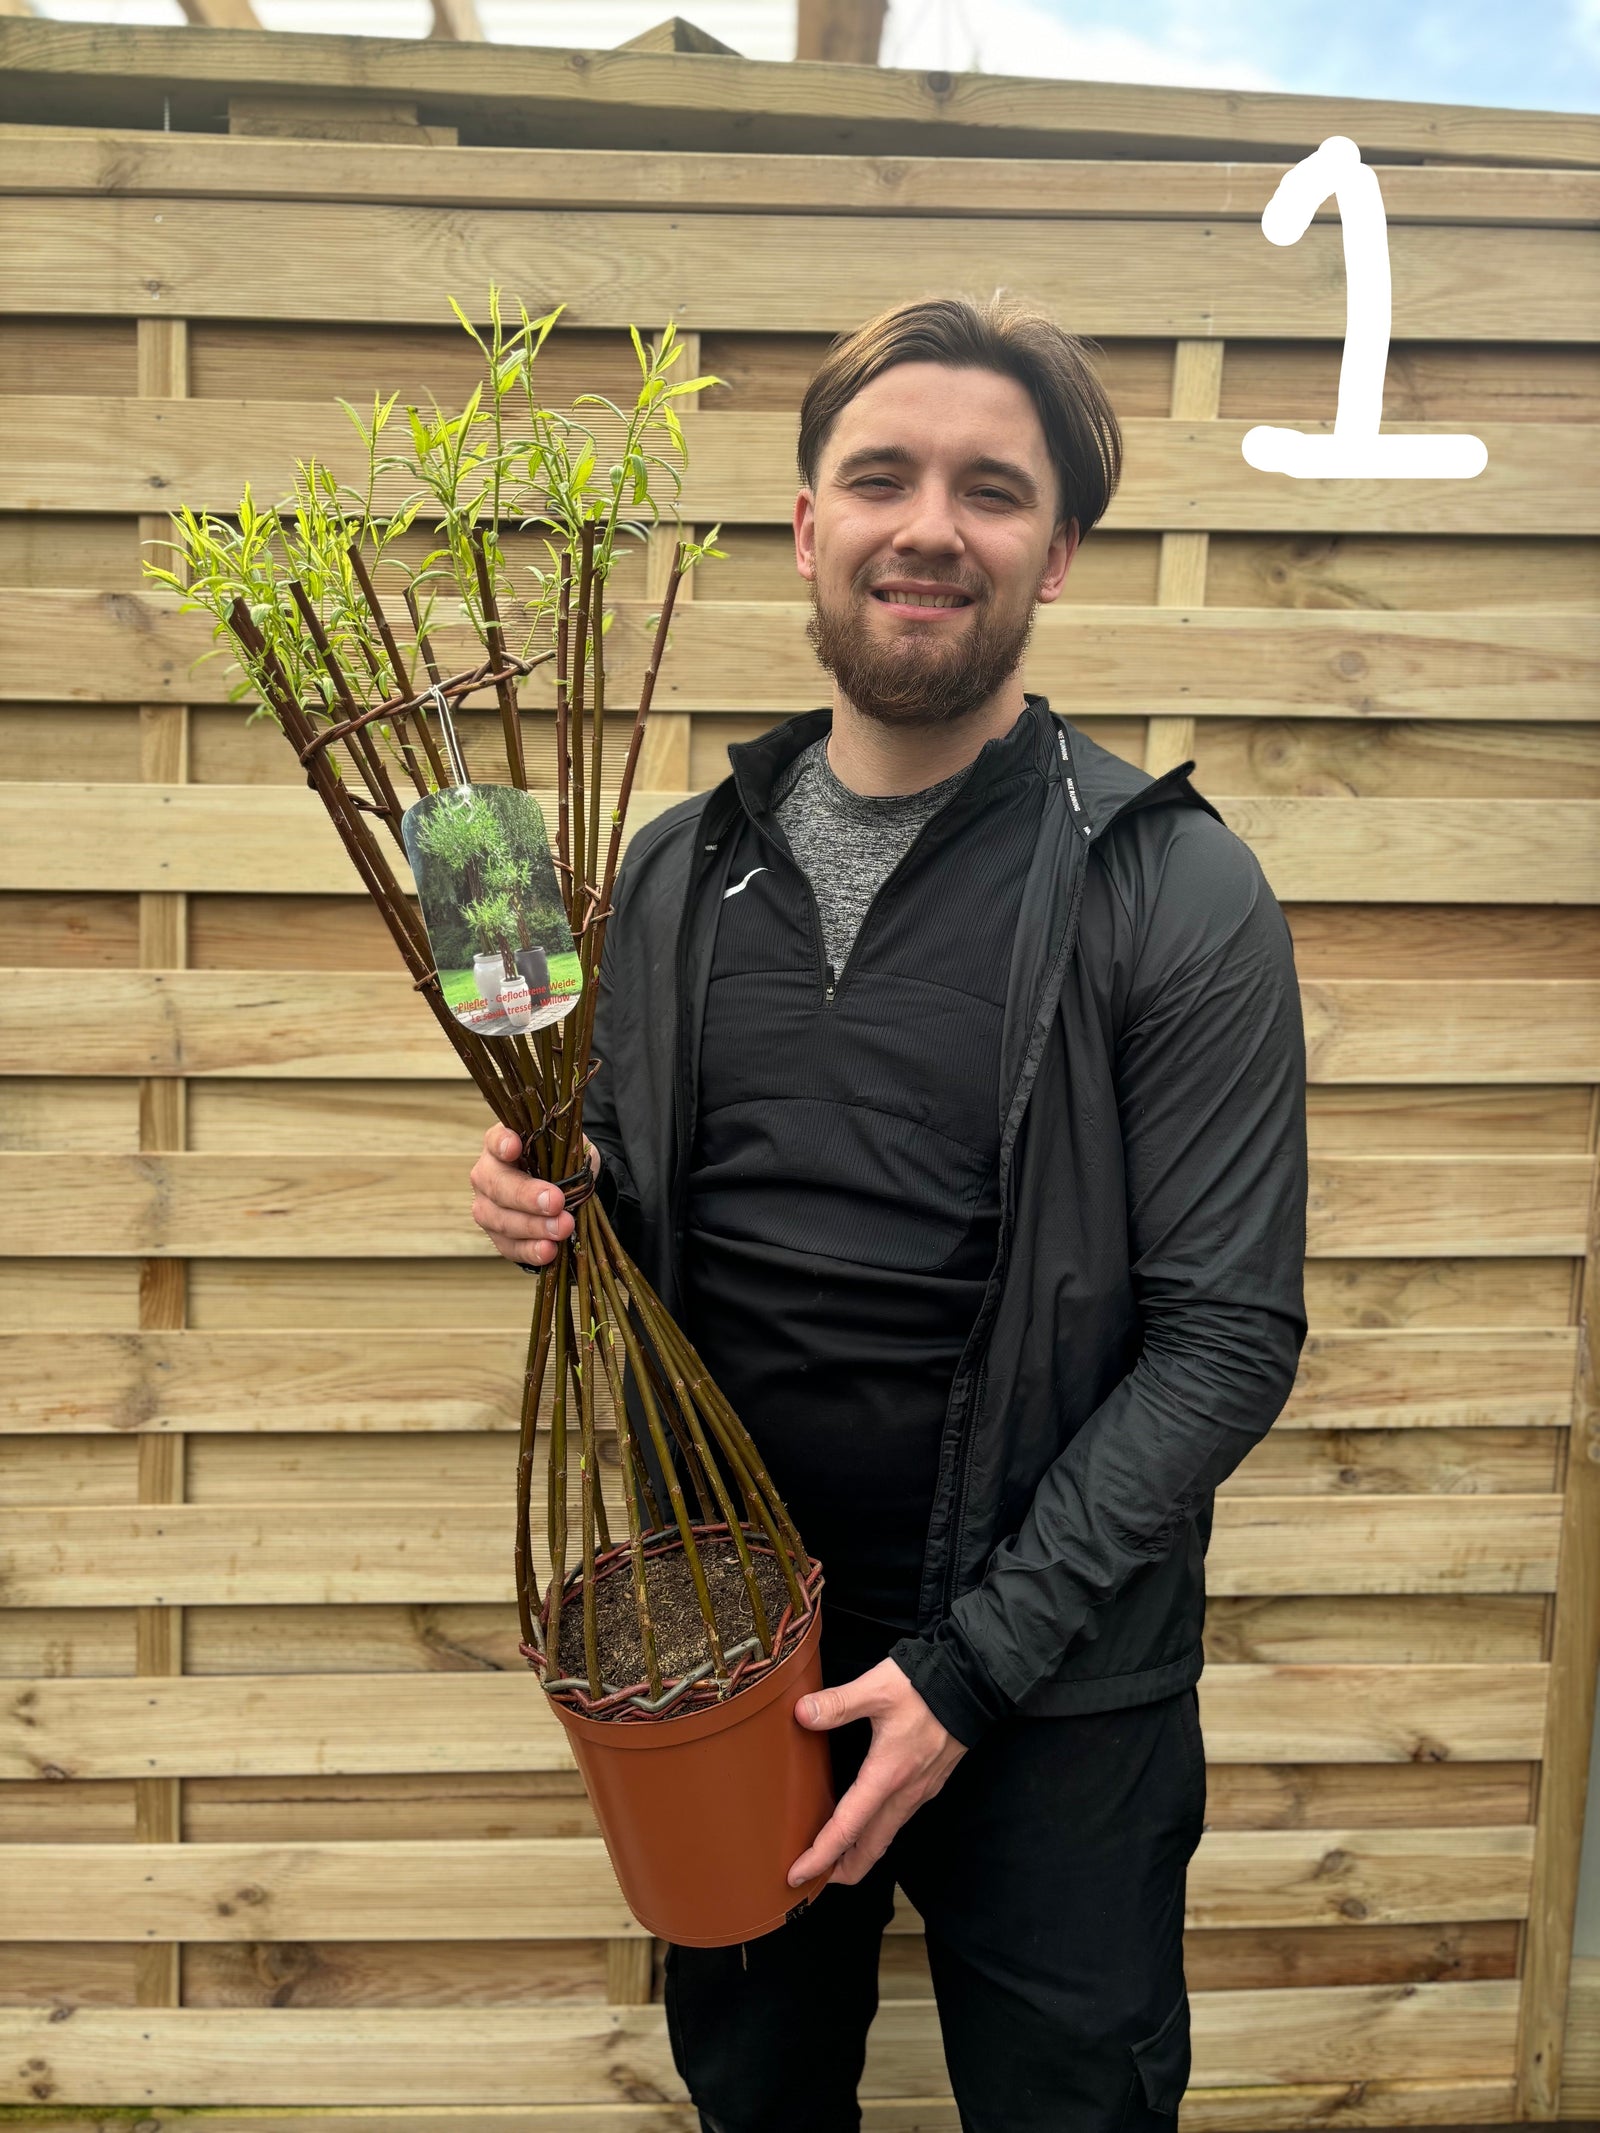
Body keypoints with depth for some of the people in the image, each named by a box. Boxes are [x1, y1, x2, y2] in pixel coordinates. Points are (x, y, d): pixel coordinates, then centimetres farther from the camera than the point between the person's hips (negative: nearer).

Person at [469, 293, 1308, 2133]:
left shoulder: (1173, 893, -14)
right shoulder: (679, 870, 0)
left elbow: (1225, 1338, -15)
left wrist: (974, 1660, -16)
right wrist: (553, 1204, -12)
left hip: (1052, 1679, -3)